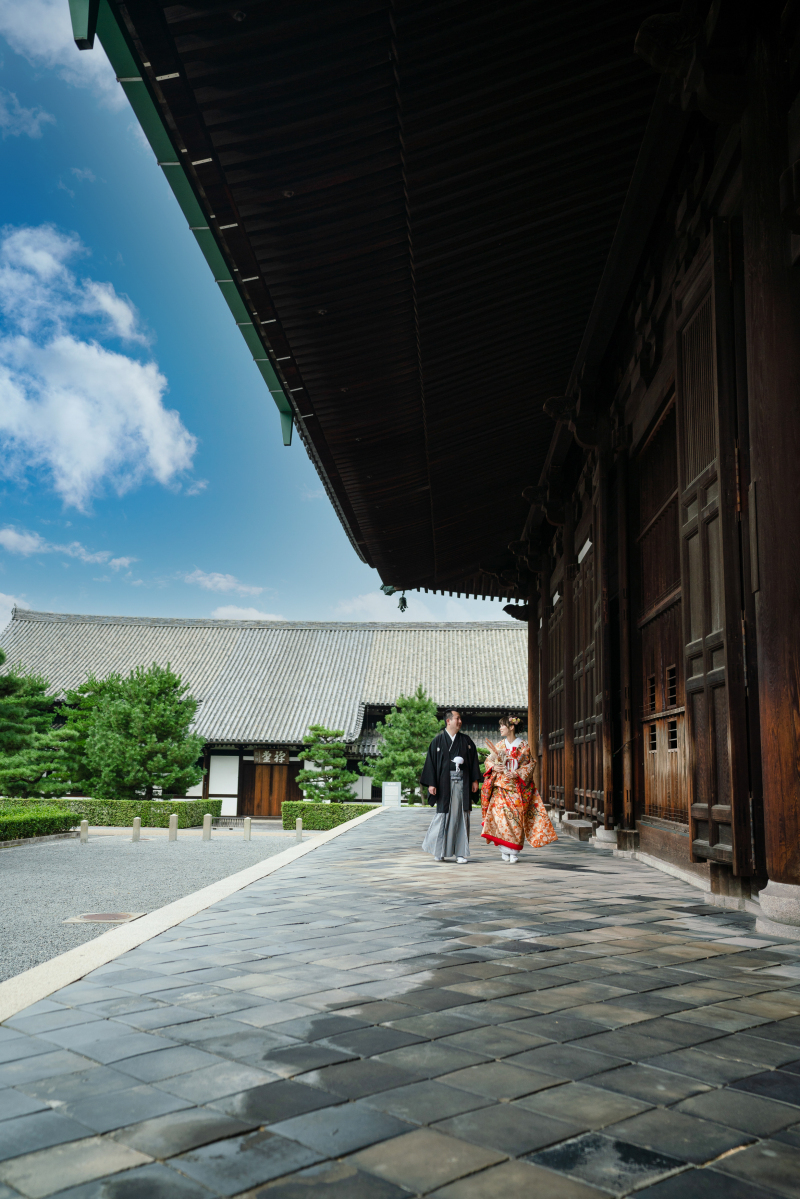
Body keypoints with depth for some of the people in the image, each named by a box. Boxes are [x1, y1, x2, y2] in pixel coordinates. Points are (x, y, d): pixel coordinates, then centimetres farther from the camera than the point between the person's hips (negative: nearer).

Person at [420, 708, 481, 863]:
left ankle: (461, 852, 7)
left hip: (462, 783, 3)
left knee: (461, 816, 1)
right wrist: (431, 783, -6)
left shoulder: (466, 740, 11)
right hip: (445, 783, -2)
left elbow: (474, 760, 12)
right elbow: (431, 762, 0)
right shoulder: (438, 740, 2)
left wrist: (475, 780, 3)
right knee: (444, 815, -1)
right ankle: (438, 851, 15)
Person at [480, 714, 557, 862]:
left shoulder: (524, 745, 2)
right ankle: (504, 849, -1)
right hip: (501, 786, 2)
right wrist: (493, 767, -8)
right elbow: (488, 761, 13)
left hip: (517, 787, -2)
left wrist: (517, 774, -14)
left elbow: (529, 765, 0)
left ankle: (514, 851, 3)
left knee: (516, 815, -7)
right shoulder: (499, 744, 11)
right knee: (500, 812, -11)